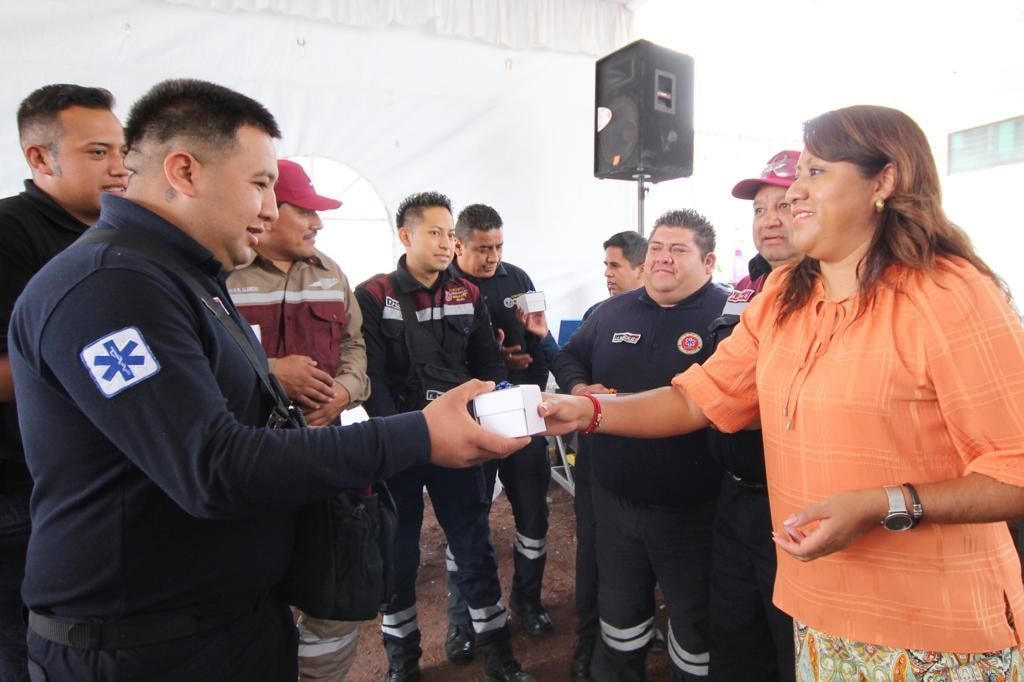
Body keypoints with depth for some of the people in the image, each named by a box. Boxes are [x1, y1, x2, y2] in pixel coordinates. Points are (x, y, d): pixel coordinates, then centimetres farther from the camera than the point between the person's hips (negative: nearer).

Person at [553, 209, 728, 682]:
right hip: (613, 496, 5)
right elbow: (568, 358, 18)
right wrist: (579, 390, -4)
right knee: (618, 605, 25)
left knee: (695, 615, 17)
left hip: (689, 507, -5)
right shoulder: (613, 311, 8)